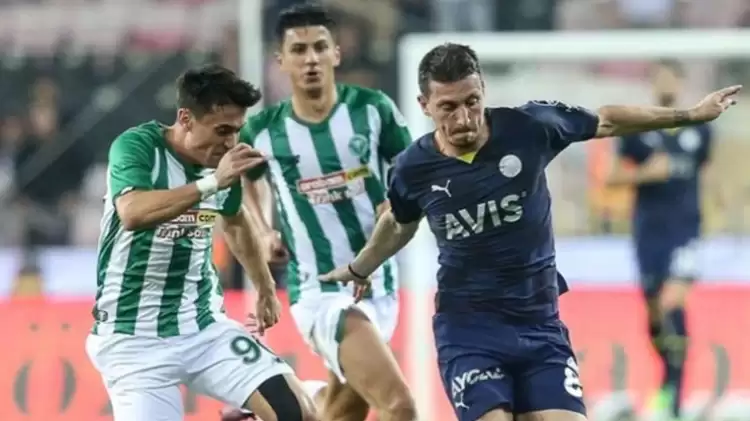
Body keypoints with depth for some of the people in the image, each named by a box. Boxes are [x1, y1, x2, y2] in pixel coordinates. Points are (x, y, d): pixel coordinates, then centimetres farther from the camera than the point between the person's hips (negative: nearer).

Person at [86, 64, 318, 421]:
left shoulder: (223, 161, 3)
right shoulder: (136, 146, -14)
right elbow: (132, 214, -35)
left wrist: (265, 288, 38)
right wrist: (211, 183, -40)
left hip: (204, 325, 6)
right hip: (135, 336, -6)